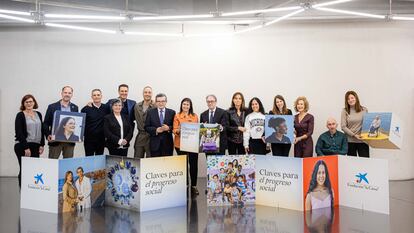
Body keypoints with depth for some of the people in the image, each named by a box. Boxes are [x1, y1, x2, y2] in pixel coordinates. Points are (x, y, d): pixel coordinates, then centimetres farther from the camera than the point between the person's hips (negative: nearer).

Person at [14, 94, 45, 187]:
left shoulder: (38, 114, 12)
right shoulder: (20, 115, -3)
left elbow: (41, 130, 14)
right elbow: (19, 133, -9)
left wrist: (41, 145, 6)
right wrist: (26, 148, -14)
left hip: (35, 146, 5)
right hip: (22, 147, -4)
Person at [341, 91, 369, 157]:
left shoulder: (364, 110, 4)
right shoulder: (345, 111, 0)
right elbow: (343, 126, -5)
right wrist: (354, 135, -13)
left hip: (363, 141, 1)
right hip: (350, 141, 0)